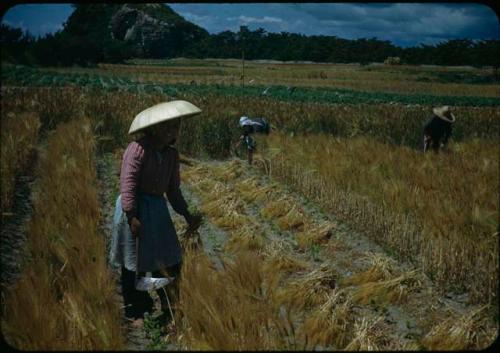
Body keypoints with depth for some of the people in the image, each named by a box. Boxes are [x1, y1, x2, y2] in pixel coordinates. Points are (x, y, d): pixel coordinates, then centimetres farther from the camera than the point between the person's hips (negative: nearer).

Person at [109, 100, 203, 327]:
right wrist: (132, 217, -25)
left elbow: (173, 190, 15)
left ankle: (169, 309, 24)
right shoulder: (138, 149, -15)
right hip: (135, 208, -7)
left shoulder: (172, 154, 8)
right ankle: (134, 313, 20)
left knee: (169, 261, 7)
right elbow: (128, 183, -20)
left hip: (158, 208, 7)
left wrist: (187, 215, 7)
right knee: (134, 263, 4)